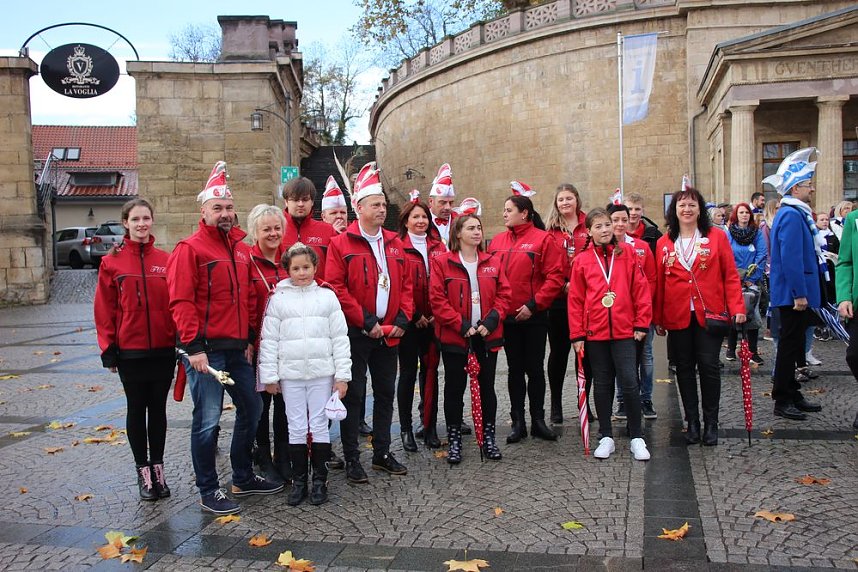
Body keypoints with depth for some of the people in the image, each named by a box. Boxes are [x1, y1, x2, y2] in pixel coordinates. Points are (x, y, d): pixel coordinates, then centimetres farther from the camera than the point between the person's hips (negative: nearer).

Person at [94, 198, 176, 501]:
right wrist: (108, 348, -4)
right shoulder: (112, 262, -2)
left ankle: (158, 468, 23)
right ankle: (143, 471, 20)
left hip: (163, 349, 1)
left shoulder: (166, 260, 1)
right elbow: (105, 309, -1)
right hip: (129, 351, -1)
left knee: (158, 408, 10)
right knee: (137, 409, 9)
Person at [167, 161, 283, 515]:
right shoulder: (189, 249, -8)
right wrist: (193, 346, -19)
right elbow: (181, 302, -14)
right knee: (207, 420, -1)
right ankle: (208, 492, 14)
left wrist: (250, 338, 13)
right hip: (206, 350, -8)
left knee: (251, 408, 15)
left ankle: (243, 479, 32)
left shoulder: (241, 248, 14)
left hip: (237, 348, 8)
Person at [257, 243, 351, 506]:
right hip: (290, 374, 0)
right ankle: (298, 481, 19)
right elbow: (269, 340, 3)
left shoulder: (327, 296, 3)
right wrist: (269, 377, 0)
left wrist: (342, 375, -2)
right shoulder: (278, 298, 3)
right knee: (296, 428, 7)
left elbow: (340, 338, 2)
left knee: (320, 426, 6)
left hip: (322, 374, 0)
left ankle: (320, 480, 17)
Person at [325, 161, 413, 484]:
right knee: (354, 395, 2)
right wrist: (365, 321, -16)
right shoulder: (341, 244, -6)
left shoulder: (395, 245, 12)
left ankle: (382, 454, 26)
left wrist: (403, 318, -2)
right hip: (355, 334, -6)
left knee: (386, 393, 13)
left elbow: (406, 285, 13)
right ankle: (351, 459, 12)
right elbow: (336, 288, -13)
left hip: (388, 333, 6)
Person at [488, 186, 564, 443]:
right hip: (507, 317, 4)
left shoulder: (542, 239, -6)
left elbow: (555, 277, -11)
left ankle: (538, 421, 18)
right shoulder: (497, 241, 7)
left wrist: (534, 304, -15)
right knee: (515, 369, 11)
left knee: (535, 368, 6)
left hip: (534, 317, -4)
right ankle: (518, 422, 19)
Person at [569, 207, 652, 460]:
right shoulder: (582, 260, 2)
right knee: (602, 385, 10)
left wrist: (642, 324, -1)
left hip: (624, 331, -1)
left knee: (629, 382, -3)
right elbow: (576, 300, 3)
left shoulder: (627, 253, 3)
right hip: (595, 333, 1)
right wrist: (577, 335, 0)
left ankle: (637, 438, 10)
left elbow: (641, 289, 3)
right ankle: (606, 437, 21)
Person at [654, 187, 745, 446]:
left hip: (709, 314, -2)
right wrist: (657, 318, 7)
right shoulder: (664, 243, 6)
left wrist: (737, 307, -9)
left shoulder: (717, 237, 2)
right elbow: (659, 283, 7)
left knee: (709, 366, -1)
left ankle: (711, 423, 12)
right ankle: (692, 422, 17)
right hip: (677, 316, 2)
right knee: (684, 368, 7)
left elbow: (731, 276, 0)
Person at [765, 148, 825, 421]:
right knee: (790, 345, -4)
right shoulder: (791, 215, -18)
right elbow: (791, 258, -24)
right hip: (794, 294, -10)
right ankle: (783, 401, 4)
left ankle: (792, 395, 25)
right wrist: (800, 294, -23)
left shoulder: (795, 213, 16)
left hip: (795, 295, 10)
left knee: (793, 344, 15)